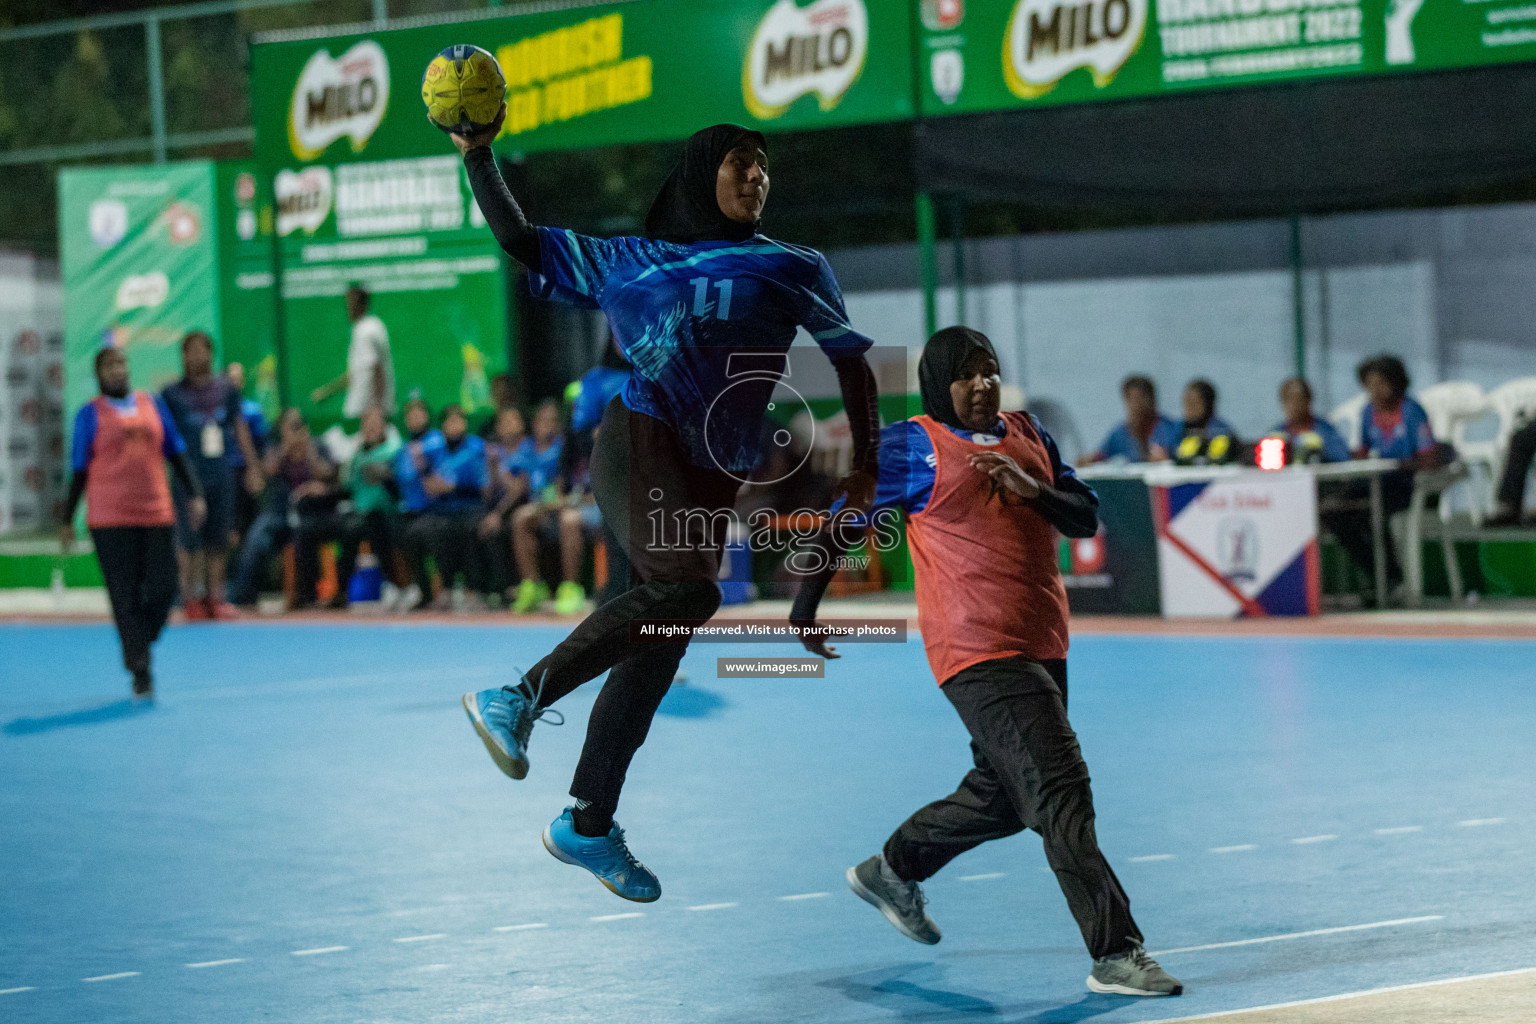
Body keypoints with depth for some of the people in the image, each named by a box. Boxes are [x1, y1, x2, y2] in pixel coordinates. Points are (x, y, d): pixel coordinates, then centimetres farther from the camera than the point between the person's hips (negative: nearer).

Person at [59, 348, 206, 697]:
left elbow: (177, 454, 16)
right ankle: (140, 672, -3)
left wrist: (195, 495, 7)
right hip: (111, 518, -3)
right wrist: (67, 518, 5)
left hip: (157, 514, 3)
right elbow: (79, 469, 5)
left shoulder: (153, 404, 12)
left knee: (163, 590, -2)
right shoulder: (91, 414, 3)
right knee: (126, 597, -6)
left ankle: (139, 645, 23)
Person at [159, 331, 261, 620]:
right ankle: (191, 597, 5)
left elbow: (240, 427, 14)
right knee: (190, 538, -4)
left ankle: (215, 596, 13)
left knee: (218, 539, 5)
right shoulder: (172, 393, -1)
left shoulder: (226, 389, 9)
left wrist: (253, 467, 13)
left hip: (221, 474, 3)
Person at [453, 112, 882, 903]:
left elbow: (851, 358, 15)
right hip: (641, 442, -4)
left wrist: (865, 459, 7)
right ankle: (518, 698, -20)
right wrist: (478, 157, 8)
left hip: (714, 477, 4)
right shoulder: (629, 262, 14)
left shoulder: (792, 268, 17)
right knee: (683, 591, -29)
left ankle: (587, 824, 10)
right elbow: (520, 242, 18)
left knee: (656, 653, 2)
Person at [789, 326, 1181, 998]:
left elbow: (1087, 519, 11)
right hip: (977, 650, -8)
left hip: (1042, 646, 8)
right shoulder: (914, 446, -4)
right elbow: (842, 517, 4)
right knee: (1061, 792, -15)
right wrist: (806, 607, 6)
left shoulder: (1028, 436, 14)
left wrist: (1035, 490, -9)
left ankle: (893, 870, 43)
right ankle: (1115, 955, -15)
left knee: (1003, 796, 20)